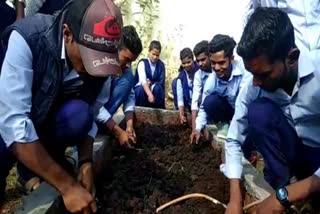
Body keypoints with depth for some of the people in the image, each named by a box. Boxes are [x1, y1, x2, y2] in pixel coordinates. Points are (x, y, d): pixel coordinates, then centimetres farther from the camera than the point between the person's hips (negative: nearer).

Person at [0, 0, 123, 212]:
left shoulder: (99, 56, -18)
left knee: (79, 113, -30)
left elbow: (91, 116, -10)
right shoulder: (27, 38, -31)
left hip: (51, 119, 3)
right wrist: (67, 186, -38)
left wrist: (86, 163, -25)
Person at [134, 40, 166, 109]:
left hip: (155, 92, 2)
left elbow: (161, 82, -6)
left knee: (157, 87, -30)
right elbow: (143, 80, -30)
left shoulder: (161, 65, -2)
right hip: (141, 90, -2)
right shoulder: (142, 62, -13)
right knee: (141, 88, -35)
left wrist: (151, 84, -24)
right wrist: (150, 94, -46)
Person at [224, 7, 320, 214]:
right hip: (296, 153, 4)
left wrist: (284, 197, -31)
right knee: (259, 110, -25)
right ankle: (278, 183, -9)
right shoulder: (252, 88, -16)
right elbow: (234, 141, -9)